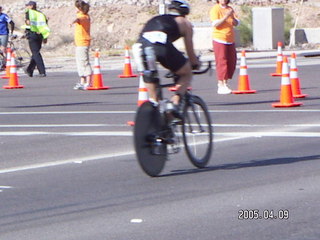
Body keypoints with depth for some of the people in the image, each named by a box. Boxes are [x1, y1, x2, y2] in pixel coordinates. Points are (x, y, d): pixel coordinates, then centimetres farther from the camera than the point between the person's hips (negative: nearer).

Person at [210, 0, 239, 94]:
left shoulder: (230, 9, 13)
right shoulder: (215, 9, -5)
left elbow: (236, 23, 9)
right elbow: (215, 24, -16)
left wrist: (232, 17, -11)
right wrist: (226, 16, -24)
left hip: (230, 40, 6)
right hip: (220, 39, -6)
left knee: (231, 62, 5)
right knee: (221, 62, -10)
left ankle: (225, 83, 15)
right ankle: (221, 86, -10)